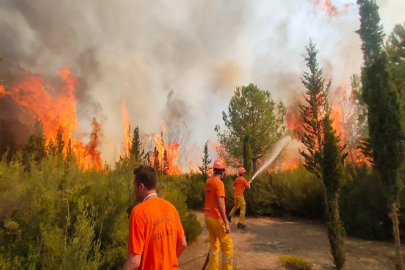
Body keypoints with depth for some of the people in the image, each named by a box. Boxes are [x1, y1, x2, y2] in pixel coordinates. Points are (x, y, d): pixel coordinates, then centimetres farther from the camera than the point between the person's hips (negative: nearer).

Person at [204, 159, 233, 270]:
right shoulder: (219, 183, -18)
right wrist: (226, 223, -21)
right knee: (228, 246, 6)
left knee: (214, 245, 19)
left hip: (208, 217, 8)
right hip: (216, 218, -8)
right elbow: (220, 204, -23)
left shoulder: (208, 181, 5)